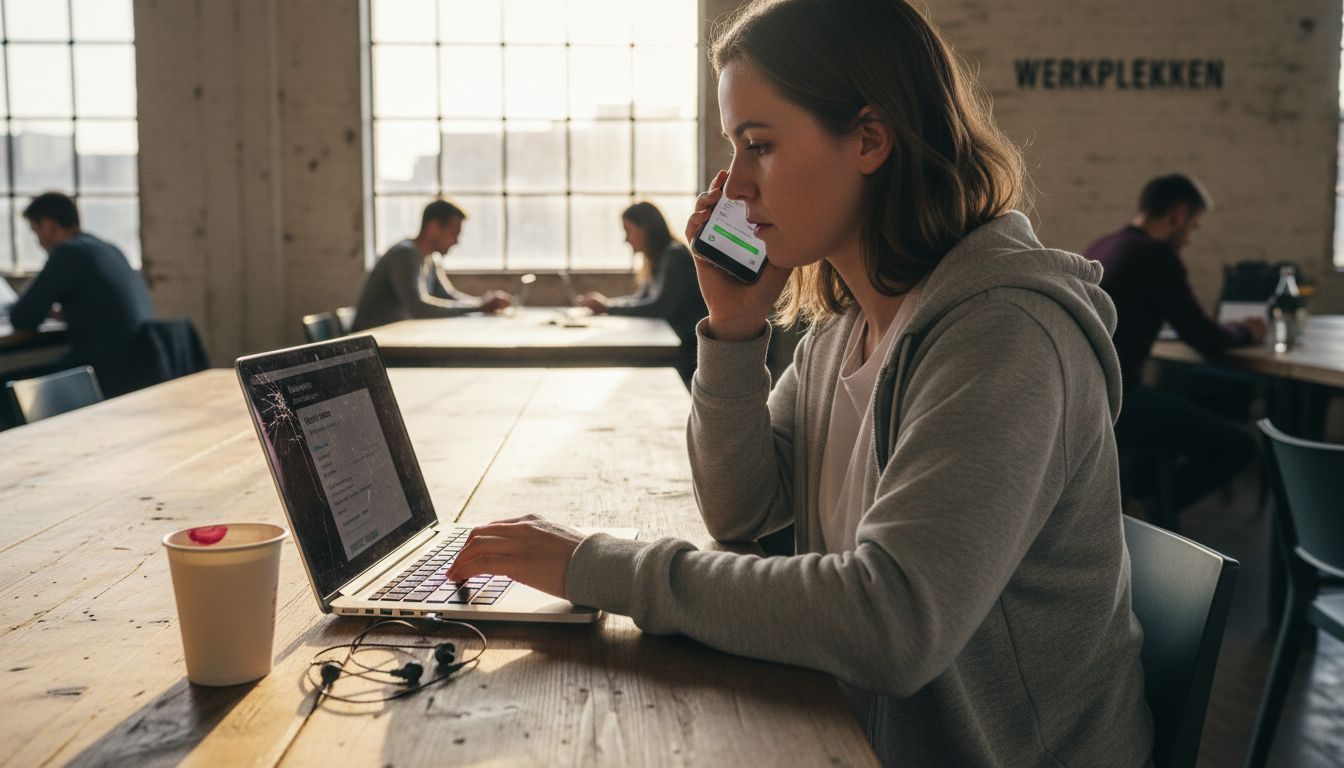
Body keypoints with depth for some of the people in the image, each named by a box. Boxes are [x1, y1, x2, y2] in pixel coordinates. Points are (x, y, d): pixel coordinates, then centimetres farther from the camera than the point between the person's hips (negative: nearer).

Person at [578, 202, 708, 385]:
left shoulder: (675, 256, -15)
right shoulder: (658, 259, 14)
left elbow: (659, 307, -22)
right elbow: (640, 299, 14)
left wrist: (608, 308, -17)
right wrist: (604, 302, -1)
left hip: (691, 350, -8)